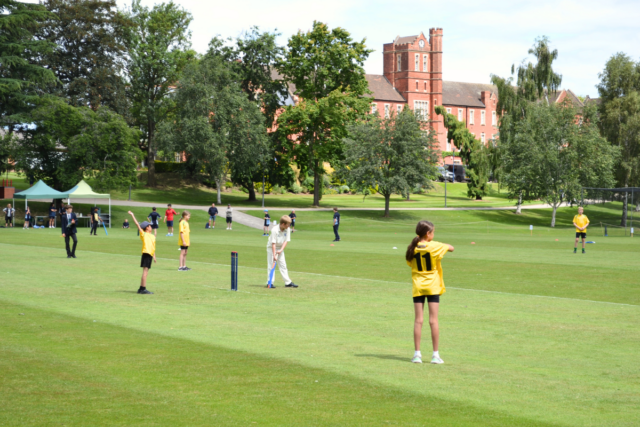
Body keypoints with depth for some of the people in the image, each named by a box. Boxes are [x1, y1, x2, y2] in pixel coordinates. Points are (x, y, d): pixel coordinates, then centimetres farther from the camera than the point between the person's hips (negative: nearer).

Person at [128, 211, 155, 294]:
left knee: (145, 271, 12)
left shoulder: (153, 237, 19)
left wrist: (154, 256, 20)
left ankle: (141, 289, 19)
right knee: (145, 270, -11)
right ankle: (143, 289, -13)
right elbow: (137, 224, -5)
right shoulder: (143, 234, -1)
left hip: (150, 254, 8)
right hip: (146, 253, -8)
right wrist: (132, 215, -8)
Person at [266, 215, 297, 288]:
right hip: (271, 247, -5)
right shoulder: (274, 230, -27)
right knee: (271, 265, -7)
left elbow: (286, 241, -7)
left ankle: (288, 282, 10)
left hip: (280, 248, 5)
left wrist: (281, 250, -19)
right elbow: (273, 243, -27)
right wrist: (274, 255, -28)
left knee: (283, 265, 8)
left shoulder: (287, 230, -10)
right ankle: (270, 282, -3)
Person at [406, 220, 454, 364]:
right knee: (433, 320, 1)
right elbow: (451, 248, 2)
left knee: (418, 320, 3)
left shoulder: (412, 248, -2)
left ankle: (417, 354, 1)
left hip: (418, 287, 2)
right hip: (433, 287, -2)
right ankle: (435, 354, 3)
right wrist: (444, 246, 18)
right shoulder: (434, 246, -10)